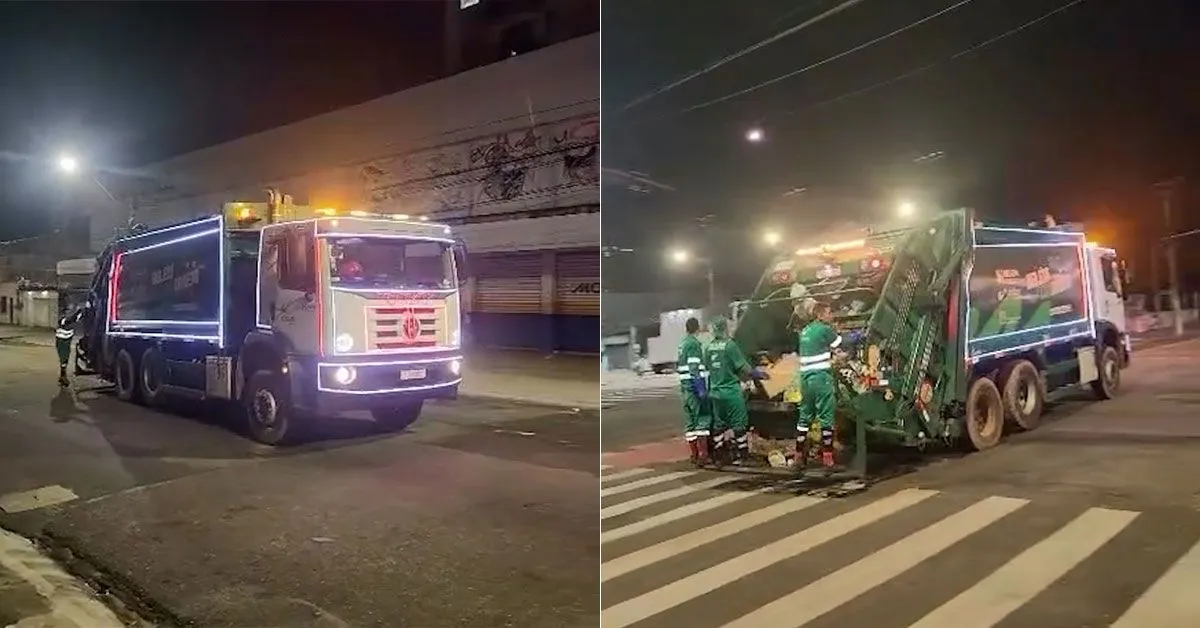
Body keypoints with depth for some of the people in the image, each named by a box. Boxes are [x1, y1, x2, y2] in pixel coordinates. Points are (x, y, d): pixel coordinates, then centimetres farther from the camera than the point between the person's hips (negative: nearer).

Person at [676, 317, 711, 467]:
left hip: (685, 387, 9)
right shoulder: (694, 344, -12)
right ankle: (702, 455, -10)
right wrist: (701, 389, -21)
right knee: (703, 418, -7)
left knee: (690, 421, 10)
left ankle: (694, 455, 15)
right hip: (695, 386, -9)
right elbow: (694, 369, -19)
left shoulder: (682, 344, 17)